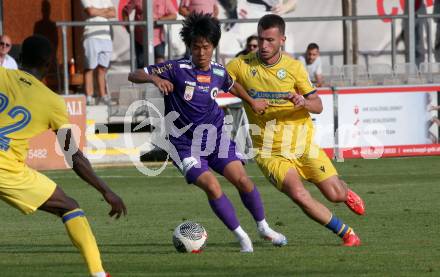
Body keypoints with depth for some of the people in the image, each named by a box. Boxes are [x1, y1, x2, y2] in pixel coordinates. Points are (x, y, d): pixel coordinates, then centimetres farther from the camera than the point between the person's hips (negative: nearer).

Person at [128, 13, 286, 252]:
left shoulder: (219, 73, 1)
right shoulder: (177, 69, -12)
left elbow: (233, 86, 26)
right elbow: (134, 75, -14)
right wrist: (155, 78, -34)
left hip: (215, 136, 3)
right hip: (186, 145, -3)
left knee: (242, 179, -12)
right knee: (211, 186, -20)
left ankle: (263, 228, 11)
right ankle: (241, 236, -4)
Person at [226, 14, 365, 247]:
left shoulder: (294, 67, -4)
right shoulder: (242, 65, -7)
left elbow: (317, 105, -1)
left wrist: (303, 102, -26)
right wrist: (249, 100, -8)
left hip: (302, 143, 1)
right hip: (270, 152, -1)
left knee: (335, 194, -2)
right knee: (299, 195, -24)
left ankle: (347, 193, 39)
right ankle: (346, 233, -5)